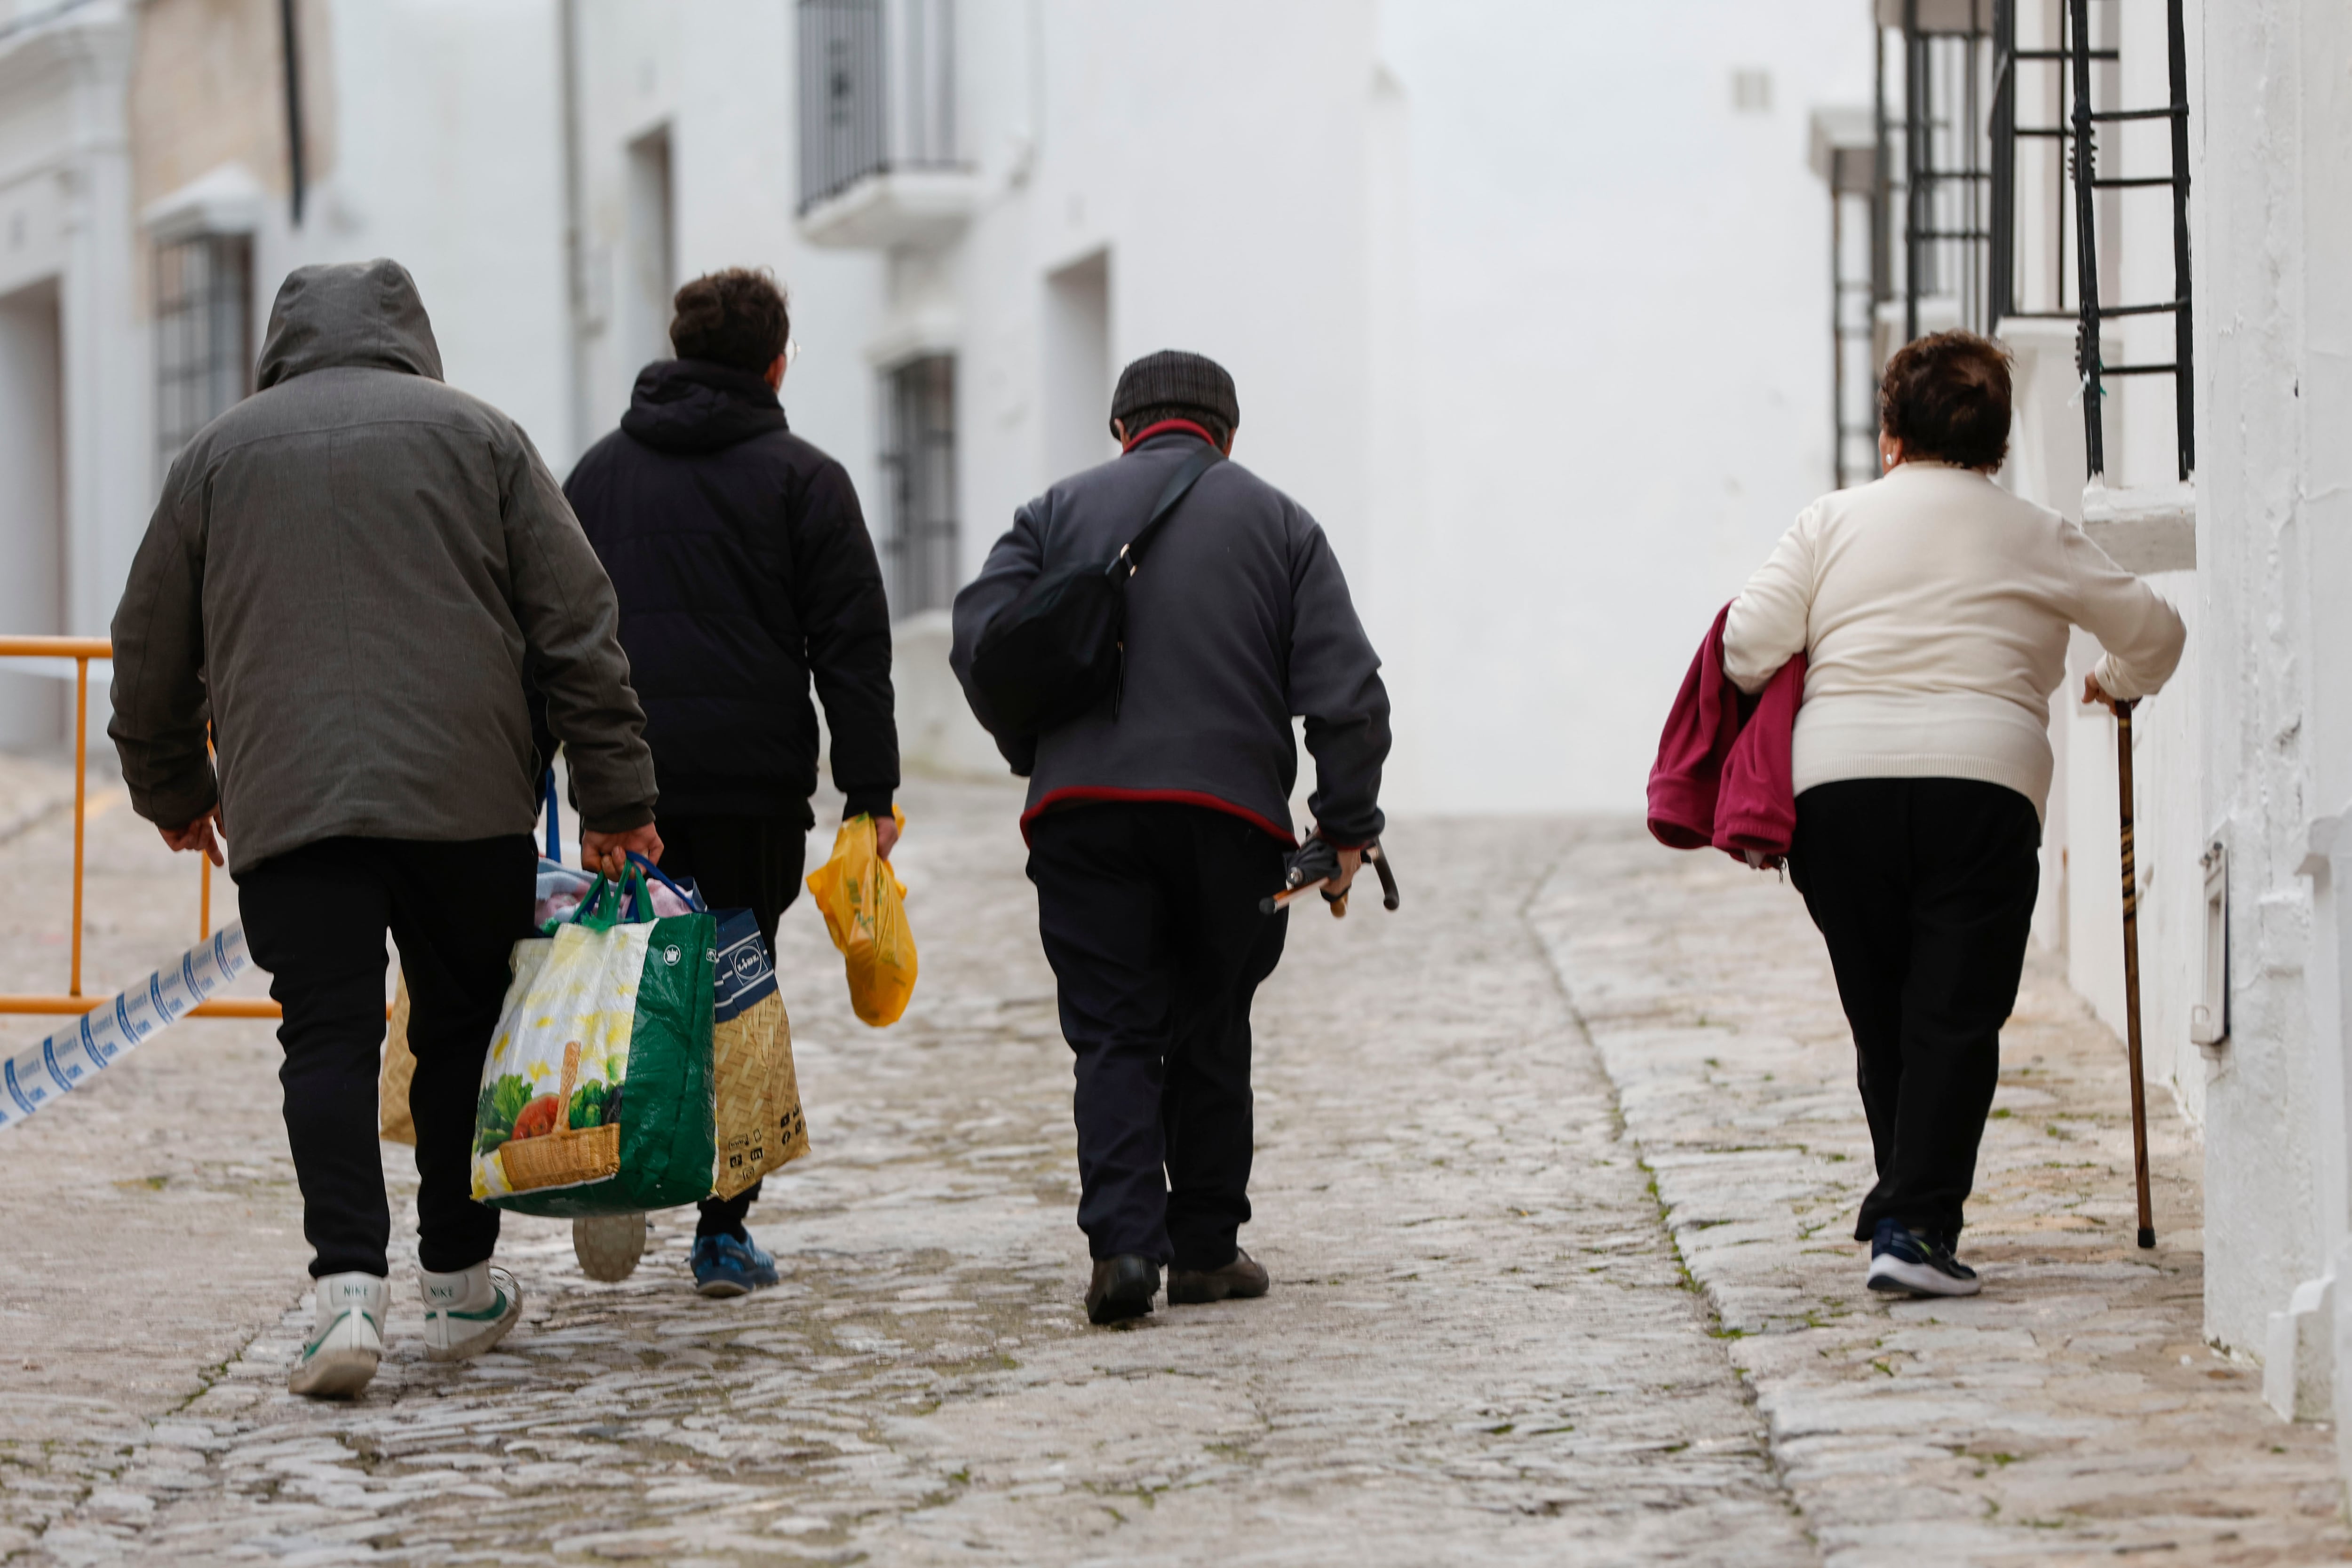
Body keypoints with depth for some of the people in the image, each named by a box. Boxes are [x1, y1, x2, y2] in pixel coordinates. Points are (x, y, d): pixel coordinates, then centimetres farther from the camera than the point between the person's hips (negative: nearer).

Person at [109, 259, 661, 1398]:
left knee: (328, 1039, -3)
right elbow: (577, 628, 5)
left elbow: (151, 647, 18)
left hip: (288, 802, 0)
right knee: (462, 1027, 13)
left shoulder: (218, 453, 12)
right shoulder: (477, 435, 9)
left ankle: (349, 1285, -20)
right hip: (467, 793, 0)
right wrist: (616, 798, 7)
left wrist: (170, 786, 33)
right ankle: (460, 1285, 20)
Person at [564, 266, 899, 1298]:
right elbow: (852, 647, -4)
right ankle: (724, 1231, 3)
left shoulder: (598, 472, 14)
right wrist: (871, 793, -3)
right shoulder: (802, 480, 1)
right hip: (753, 786, -3)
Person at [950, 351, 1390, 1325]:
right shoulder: (1277, 522, 11)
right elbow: (1346, 688, 2)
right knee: (1211, 1034, 14)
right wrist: (1347, 827, 5)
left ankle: (1123, 1241, -15)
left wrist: (1038, 755, 12)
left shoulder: (1063, 510, 11)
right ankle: (1205, 1248, 18)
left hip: (1084, 812, 0)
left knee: (1114, 1036, 1)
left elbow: (979, 637, -1)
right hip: (1232, 814, 0)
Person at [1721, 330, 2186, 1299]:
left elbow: (1748, 649, 3)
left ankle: (1912, 1215, 22)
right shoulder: (2035, 537, 12)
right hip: (1979, 781, -1)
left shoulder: (1832, 521, 12)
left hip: (1836, 782, 2)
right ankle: (1913, 1225, -14)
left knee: (1881, 1021, 13)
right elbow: (2155, 633, 16)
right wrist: (2119, 683, 37)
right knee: (1956, 1018, -2)